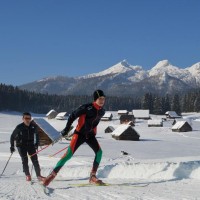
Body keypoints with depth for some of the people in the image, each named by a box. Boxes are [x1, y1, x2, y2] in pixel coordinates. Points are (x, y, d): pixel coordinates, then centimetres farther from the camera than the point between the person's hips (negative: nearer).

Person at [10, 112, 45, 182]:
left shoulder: (33, 127, -5)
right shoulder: (19, 127, -12)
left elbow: (36, 135, 14)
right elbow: (12, 136, 0)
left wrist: (36, 144, 6)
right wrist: (12, 146, -1)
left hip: (31, 145, 2)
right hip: (21, 146, -2)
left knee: (35, 160, -7)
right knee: (25, 160, -9)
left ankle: (38, 175, -2)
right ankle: (27, 175, 5)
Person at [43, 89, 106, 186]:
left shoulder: (102, 111, 2)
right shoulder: (86, 107, -18)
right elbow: (73, 116, -13)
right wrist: (66, 129, -15)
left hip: (90, 135, 6)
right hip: (79, 134, -6)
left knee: (99, 152, -13)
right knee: (69, 154, -14)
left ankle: (92, 176, -7)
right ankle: (52, 174, -8)